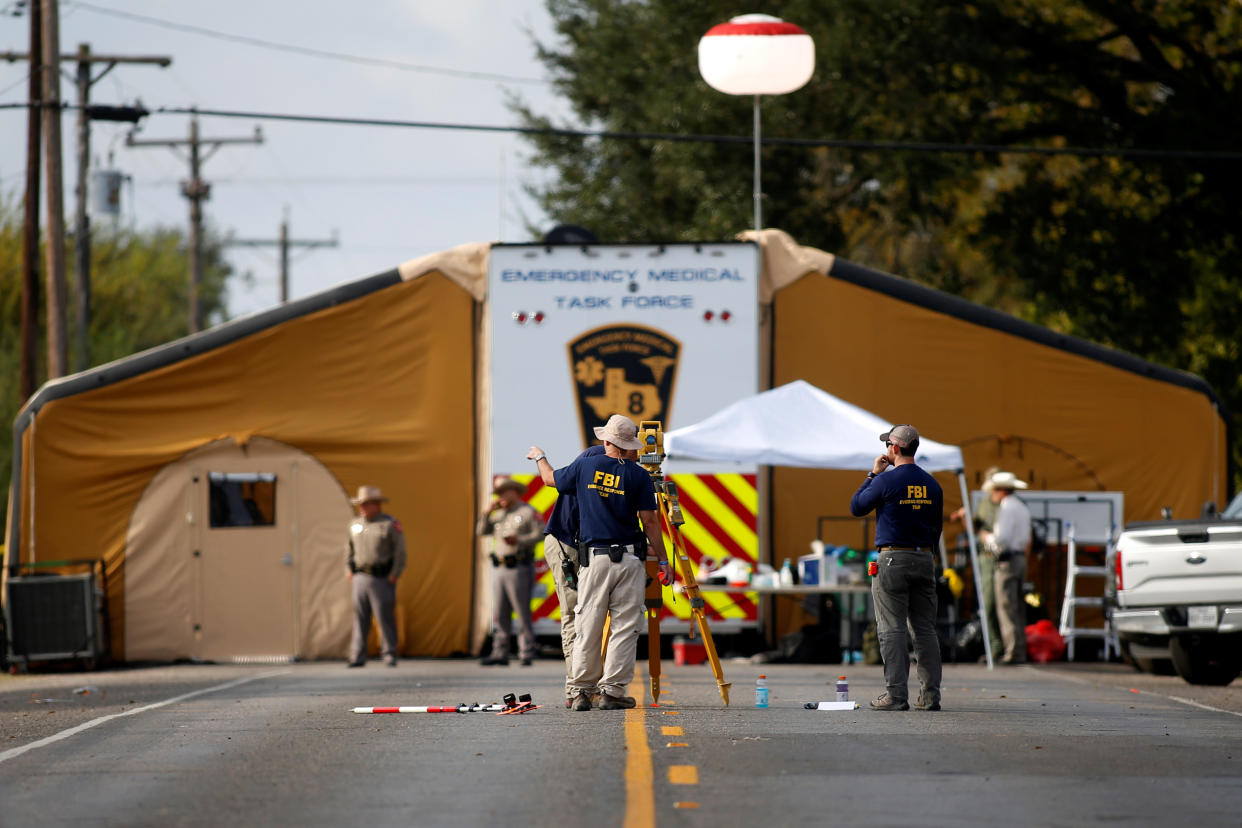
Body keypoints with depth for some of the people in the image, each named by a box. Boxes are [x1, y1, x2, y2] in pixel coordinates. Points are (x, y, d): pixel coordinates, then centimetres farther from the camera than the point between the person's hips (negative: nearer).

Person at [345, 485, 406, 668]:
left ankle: (390, 655, 5)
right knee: (360, 619, 2)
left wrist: (394, 576, -9)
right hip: (360, 578, 5)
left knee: (385, 618, -3)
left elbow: (400, 551, -6)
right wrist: (350, 571, 14)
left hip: (382, 579, -5)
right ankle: (357, 657, 4)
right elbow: (349, 549, 23)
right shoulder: (355, 524, 12)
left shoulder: (390, 524, -5)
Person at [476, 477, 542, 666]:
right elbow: (481, 531, 17)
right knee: (500, 615, 4)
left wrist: (519, 540, -22)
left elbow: (539, 534, -11)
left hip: (519, 570, -7)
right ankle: (500, 654, 5)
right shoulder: (499, 514, 18)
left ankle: (527, 655, -5)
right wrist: (488, 513, 3)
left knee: (523, 613, -7)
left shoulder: (528, 512, -1)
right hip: (499, 569, 7)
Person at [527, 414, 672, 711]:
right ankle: (612, 690, -3)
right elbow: (650, 521, -4)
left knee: (588, 627, 6)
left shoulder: (585, 466, 2)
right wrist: (663, 560, 4)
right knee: (624, 627, 2)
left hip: (594, 558, 2)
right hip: (630, 558, -2)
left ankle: (581, 690, 6)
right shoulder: (638, 475, -3)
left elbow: (551, 478, 21)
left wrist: (540, 457, 42)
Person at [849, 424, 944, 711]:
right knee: (925, 628, 7)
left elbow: (856, 507, 2)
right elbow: (937, 527, 15)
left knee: (892, 629, -3)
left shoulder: (886, 480, -9)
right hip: (924, 559, 5)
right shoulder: (931, 484, 8)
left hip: (893, 561, -5)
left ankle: (896, 694, -8)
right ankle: (930, 695, 5)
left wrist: (873, 474, 9)